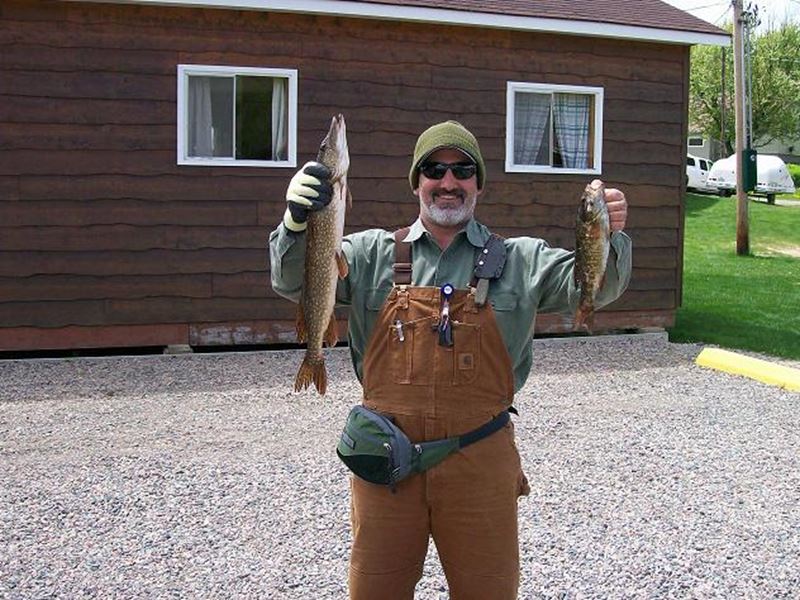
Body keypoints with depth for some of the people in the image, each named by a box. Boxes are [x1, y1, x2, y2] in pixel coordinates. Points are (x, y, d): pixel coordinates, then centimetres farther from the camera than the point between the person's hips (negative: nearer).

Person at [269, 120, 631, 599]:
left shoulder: (520, 260, 4)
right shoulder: (372, 254, 4)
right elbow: (293, 281, -4)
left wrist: (608, 237, -29)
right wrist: (297, 222, -24)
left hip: (480, 464, 0)